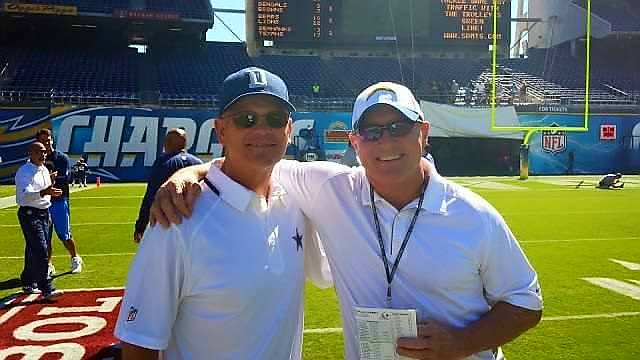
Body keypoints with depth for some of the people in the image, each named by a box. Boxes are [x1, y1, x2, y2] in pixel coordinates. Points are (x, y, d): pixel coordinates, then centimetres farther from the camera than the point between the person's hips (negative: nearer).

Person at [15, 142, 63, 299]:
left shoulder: (44, 170, 14)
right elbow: (25, 194, -28)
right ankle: (46, 289, -13)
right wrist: (43, 192, -43)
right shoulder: (24, 172, -13)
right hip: (30, 214, -9)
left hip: (44, 213, 9)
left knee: (33, 251, 16)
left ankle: (28, 283, 27)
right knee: (40, 250, -13)